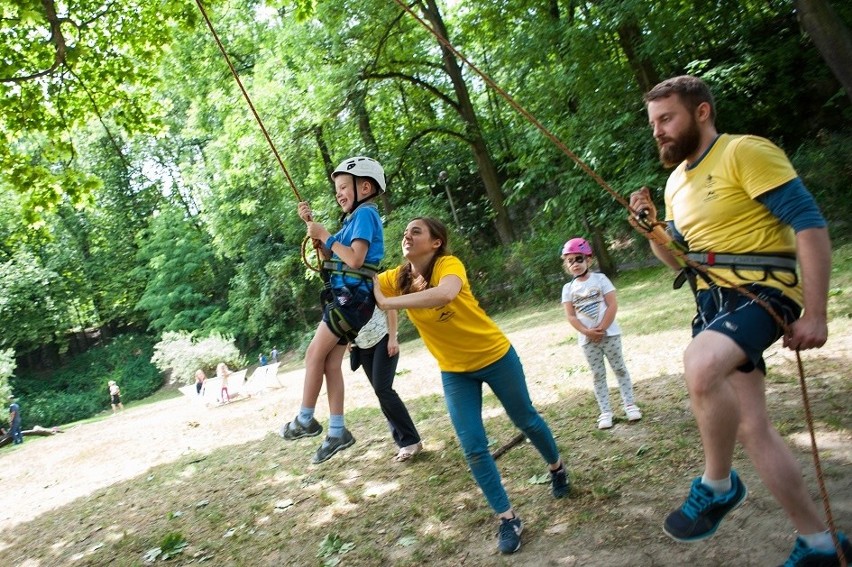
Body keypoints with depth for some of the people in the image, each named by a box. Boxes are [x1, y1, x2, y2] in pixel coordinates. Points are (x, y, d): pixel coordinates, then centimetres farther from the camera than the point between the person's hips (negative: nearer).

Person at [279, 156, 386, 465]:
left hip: (353, 297, -9)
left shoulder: (365, 213, -9)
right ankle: (337, 431, 11)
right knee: (331, 362, 7)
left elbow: (355, 259, -21)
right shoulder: (355, 217, 19)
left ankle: (305, 419, 7)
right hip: (344, 298, 9)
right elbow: (329, 256, 24)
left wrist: (326, 236, -12)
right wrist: (312, 225, 13)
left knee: (314, 354, -5)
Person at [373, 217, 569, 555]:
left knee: (525, 420, 18)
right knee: (473, 448, -1)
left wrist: (388, 303, -46)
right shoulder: (398, 278, -8)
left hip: (495, 356, -4)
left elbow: (446, 293, -48)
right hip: (454, 371, 4)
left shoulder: (448, 264, -26)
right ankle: (508, 519, 17)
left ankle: (557, 467, 48)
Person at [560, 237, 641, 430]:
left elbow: (612, 306, -8)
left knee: (620, 369, 8)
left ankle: (630, 404, 20)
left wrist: (601, 328, -16)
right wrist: (587, 332, -17)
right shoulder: (568, 288, 3)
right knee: (598, 375, 8)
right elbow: (570, 316, -3)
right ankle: (605, 412, 14)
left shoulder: (600, 279, -3)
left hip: (609, 333, -2)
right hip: (587, 339, 2)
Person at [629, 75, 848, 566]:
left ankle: (717, 485, -11)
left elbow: (810, 223, -14)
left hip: (763, 291, -8)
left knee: (700, 366, -36)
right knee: (751, 428, 8)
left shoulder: (746, 152, -9)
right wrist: (650, 230, 2)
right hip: (713, 302, 8)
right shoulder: (676, 181, 15)